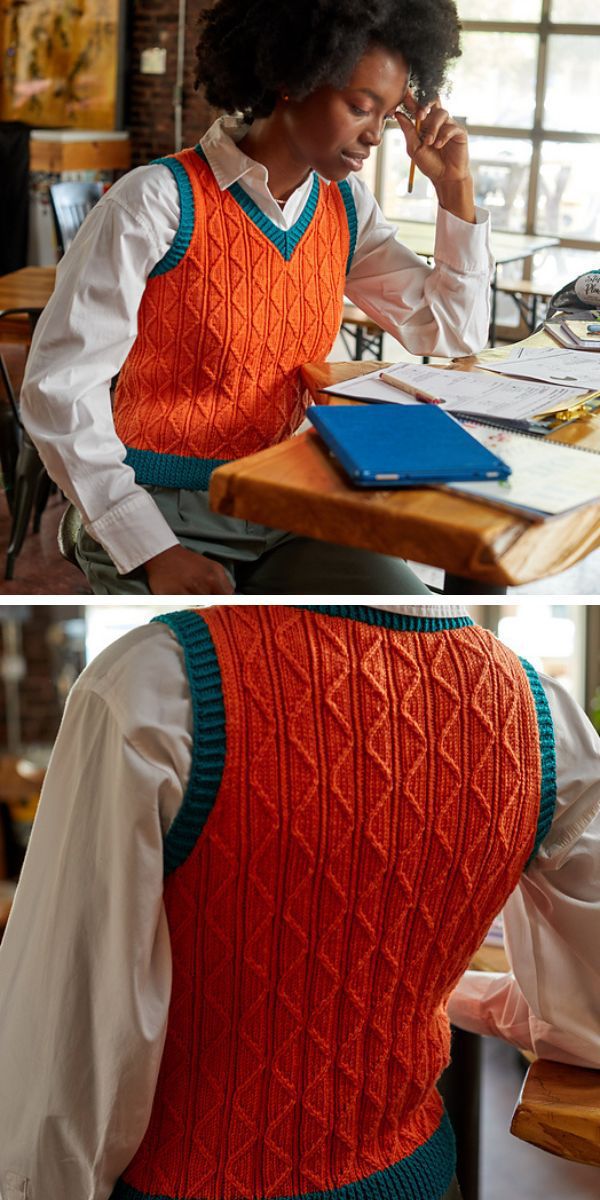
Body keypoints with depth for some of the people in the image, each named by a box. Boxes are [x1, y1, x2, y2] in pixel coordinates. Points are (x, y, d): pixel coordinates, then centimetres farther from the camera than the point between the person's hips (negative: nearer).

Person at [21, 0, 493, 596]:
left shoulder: (345, 206, 9)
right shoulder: (160, 201, -10)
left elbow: (452, 334, 17)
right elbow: (58, 385, -14)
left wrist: (455, 185, 4)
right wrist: (153, 551, -22)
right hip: (166, 516, -5)